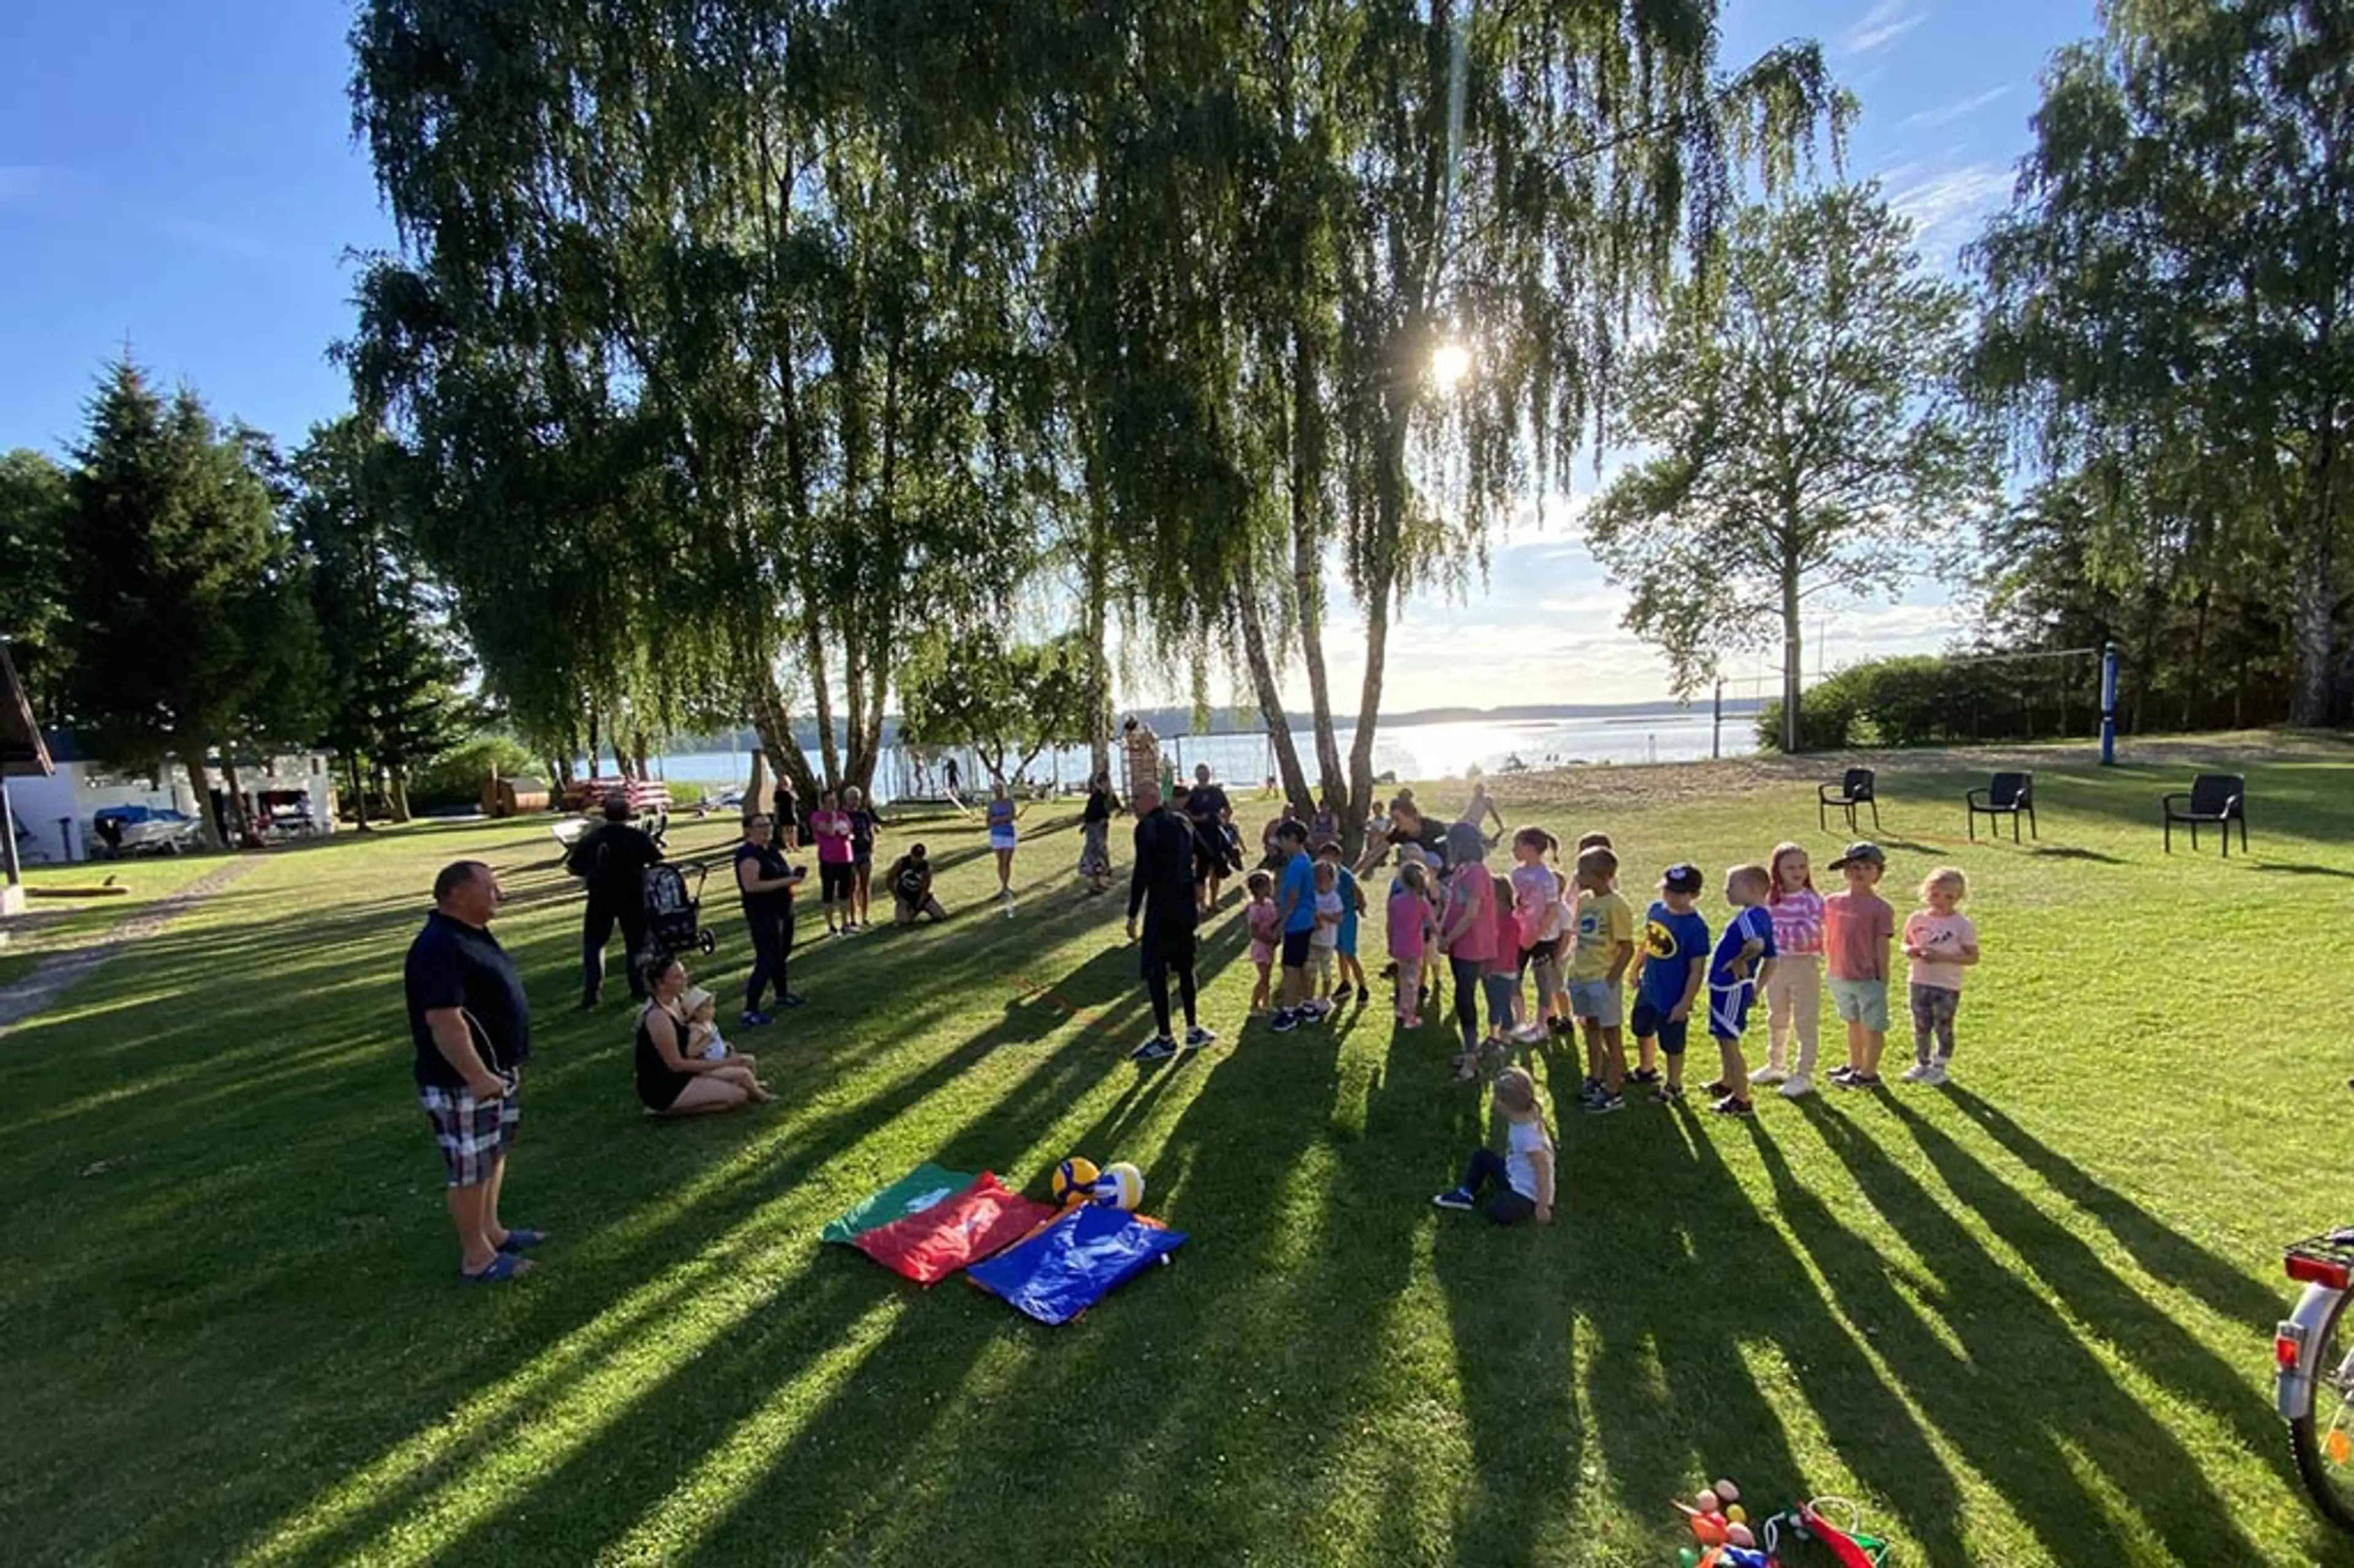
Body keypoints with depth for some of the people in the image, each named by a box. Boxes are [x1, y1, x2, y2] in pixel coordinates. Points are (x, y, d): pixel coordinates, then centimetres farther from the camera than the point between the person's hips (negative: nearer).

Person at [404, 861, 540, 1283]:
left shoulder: (473, 934, 9)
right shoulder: (440, 948, -25)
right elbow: (444, 1020, -30)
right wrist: (477, 1077, -28)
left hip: (498, 1070, 10)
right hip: (464, 1082, -10)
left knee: (494, 1155, 21)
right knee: (472, 1169, 3)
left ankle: (490, 1231, 36)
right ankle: (476, 1257, 15)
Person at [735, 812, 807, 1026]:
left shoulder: (772, 849, 9)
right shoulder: (748, 854, -20)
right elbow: (751, 885, -29)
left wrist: (793, 873, 1)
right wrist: (785, 882, -28)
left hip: (783, 911, 10)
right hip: (763, 916, -10)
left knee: (781, 955, 23)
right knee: (766, 962, -10)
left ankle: (782, 995, 40)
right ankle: (750, 1011, -6)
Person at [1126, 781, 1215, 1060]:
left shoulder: (1148, 827, -14)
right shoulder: (1182, 823, 11)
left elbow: (1141, 873, -18)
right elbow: (1191, 862, 17)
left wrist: (1132, 914, -13)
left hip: (1161, 909, -8)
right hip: (1186, 906, 8)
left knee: (1155, 973, 0)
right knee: (1185, 967, 18)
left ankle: (1165, 1040, 5)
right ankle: (1193, 1031, 24)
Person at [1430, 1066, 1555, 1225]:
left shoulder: (1531, 1137, -33)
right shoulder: (1518, 1121, -6)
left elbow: (1544, 1173, -27)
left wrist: (1542, 1207, -22)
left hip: (1528, 1194, -9)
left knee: (1496, 1212, -26)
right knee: (1482, 1155, 11)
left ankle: (1529, 1209, -2)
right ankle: (1466, 1194, 20)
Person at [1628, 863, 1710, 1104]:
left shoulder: (1695, 927, -25)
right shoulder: (1656, 910, -5)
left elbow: (1697, 971, -21)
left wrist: (1685, 1003, -20)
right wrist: (1637, 968, 18)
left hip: (1673, 998, -7)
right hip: (1648, 989, 7)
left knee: (1672, 1045, 11)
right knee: (1643, 1031, 26)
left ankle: (1674, 1086, 33)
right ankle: (1647, 1070, 51)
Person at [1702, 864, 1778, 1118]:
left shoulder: (1749, 916, -21)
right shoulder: (1763, 917, 10)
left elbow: (1756, 943, -42)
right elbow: (1771, 960, 16)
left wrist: (1739, 962, -24)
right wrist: (1755, 988, 19)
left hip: (1731, 989, -10)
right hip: (1727, 987, 10)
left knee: (1729, 1042, -1)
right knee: (1724, 1038, 26)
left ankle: (1741, 1100, 8)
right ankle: (1727, 1083, 44)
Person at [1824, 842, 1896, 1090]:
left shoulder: (1880, 908, -12)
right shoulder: (1833, 902, 1)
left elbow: (1882, 948, -10)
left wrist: (1883, 981, -8)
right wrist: (1829, 967, 10)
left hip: (1868, 979, -5)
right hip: (1840, 976, 5)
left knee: (1873, 1027, 8)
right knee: (1853, 1023, 22)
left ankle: (1868, 1073, 19)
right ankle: (1855, 1065, 38)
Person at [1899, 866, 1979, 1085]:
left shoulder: (1963, 925, -10)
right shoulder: (1917, 919, 1)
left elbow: (1972, 957, -10)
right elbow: (1906, 944, 11)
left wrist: (1942, 957, -22)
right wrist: (1910, 951, -12)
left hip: (1948, 986, -3)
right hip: (1919, 982, 4)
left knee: (1943, 1027, 7)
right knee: (1920, 1026, 13)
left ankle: (1939, 1066, 21)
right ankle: (1921, 1064, 27)